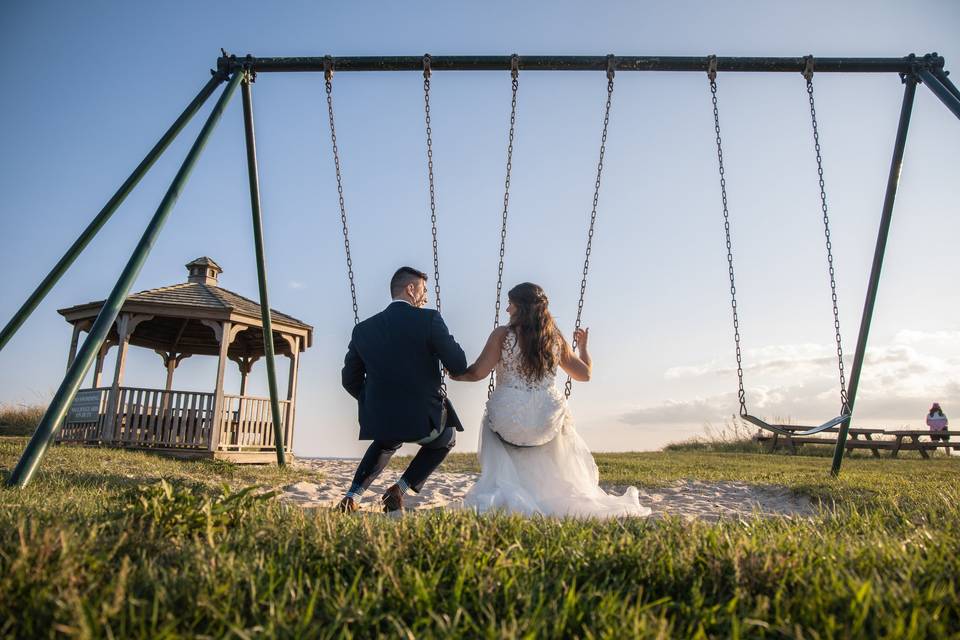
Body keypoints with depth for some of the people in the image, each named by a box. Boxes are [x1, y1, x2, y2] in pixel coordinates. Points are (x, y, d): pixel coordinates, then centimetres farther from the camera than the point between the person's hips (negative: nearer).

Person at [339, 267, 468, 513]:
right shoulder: (429, 319, -11)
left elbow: (350, 380, 9)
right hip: (424, 419, -4)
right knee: (446, 438, 31)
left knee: (386, 442, 39)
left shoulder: (363, 329, 3)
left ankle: (352, 495, 23)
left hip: (379, 420, 4)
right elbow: (459, 366, -11)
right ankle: (400, 489, 15)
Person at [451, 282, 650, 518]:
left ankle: (499, 494, 20)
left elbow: (477, 373, -8)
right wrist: (583, 346, 29)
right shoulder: (555, 338, 4)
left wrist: (456, 374, 12)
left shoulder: (502, 334, -6)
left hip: (508, 420, -2)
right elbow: (584, 374, 12)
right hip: (548, 422, 3)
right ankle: (585, 499, 38)